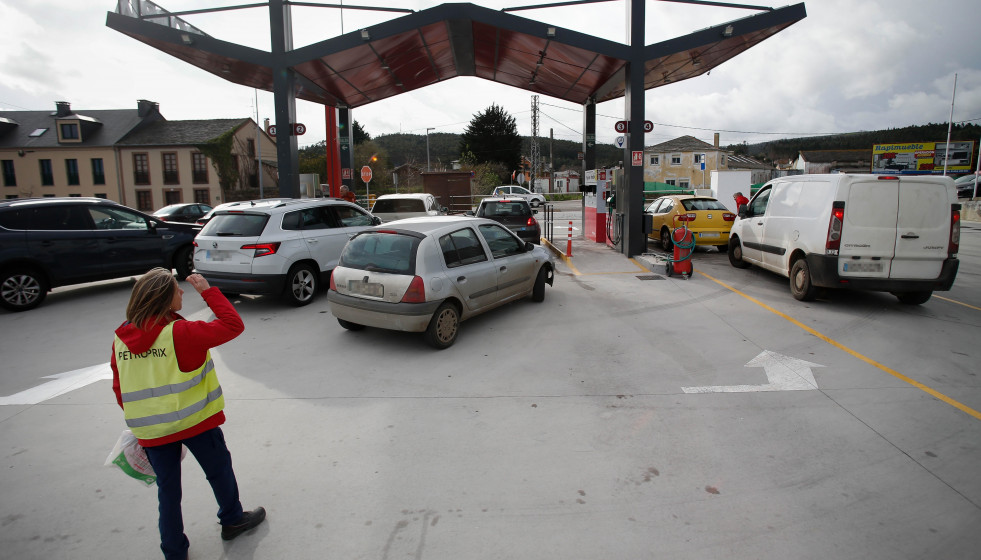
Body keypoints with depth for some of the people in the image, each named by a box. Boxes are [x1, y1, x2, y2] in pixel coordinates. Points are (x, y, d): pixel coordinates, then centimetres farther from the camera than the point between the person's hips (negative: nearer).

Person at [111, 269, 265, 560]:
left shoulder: (120, 339, -2)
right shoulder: (180, 333, -21)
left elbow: (119, 388, 6)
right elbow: (232, 325, -19)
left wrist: (140, 421, 18)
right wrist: (208, 291, -13)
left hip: (150, 430, 5)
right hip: (194, 421, -4)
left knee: (167, 488, 18)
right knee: (219, 469, 19)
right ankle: (232, 519, 39)